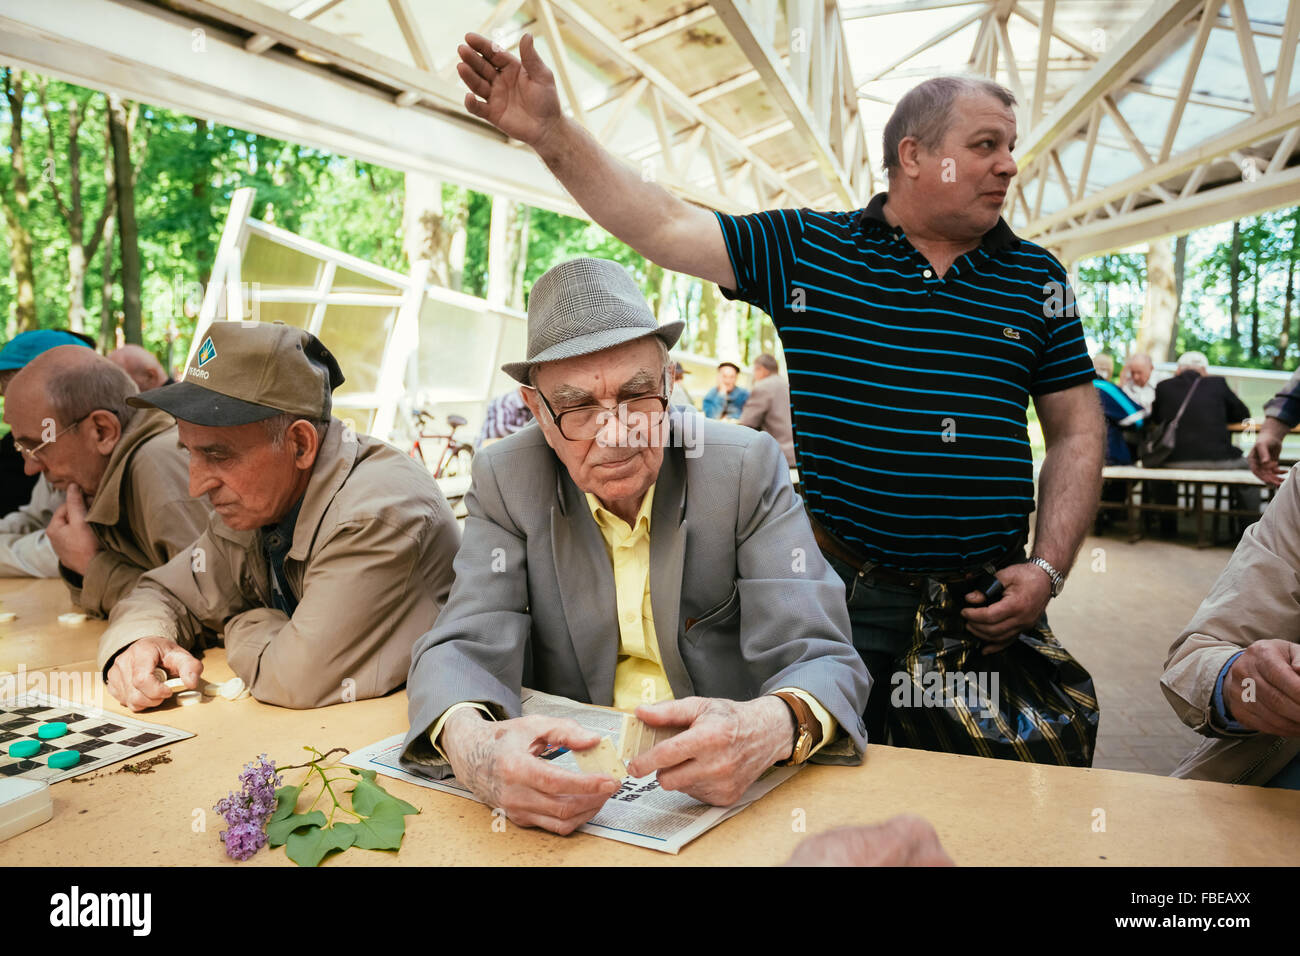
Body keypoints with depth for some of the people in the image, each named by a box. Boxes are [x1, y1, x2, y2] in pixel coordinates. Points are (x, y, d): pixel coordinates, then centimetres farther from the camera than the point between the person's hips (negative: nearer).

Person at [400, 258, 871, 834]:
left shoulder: (747, 468, -9)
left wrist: (772, 726, -39)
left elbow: (819, 659, -15)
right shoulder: (505, 480, -5)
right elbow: (467, 648, -11)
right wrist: (470, 743, -35)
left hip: (731, 789, 0)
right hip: (565, 779, 1)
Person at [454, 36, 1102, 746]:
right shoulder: (808, 248, 0)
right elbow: (662, 226, -3)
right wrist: (548, 131, -10)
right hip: (842, 592, -1)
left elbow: (1076, 432, 7)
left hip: (987, 603, 2)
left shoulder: (1037, 278, 6)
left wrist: (1046, 570, -3)